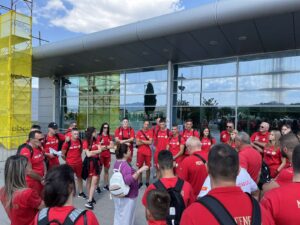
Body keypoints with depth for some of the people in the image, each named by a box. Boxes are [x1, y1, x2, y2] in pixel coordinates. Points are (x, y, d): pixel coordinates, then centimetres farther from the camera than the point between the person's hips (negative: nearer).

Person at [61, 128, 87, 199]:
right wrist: (67, 160, 2)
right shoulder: (67, 142, -17)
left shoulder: (80, 141, -4)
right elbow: (62, 154, -10)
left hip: (79, 163, 4)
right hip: (70, 163, -4)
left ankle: (81, 192, 30)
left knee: (79, 177, 16)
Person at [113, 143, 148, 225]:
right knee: (126, 218, 9)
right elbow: (128, 180, -43)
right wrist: (139, 171, -46)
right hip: (127, 197, -9)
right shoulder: (125, 165, -28)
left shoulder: (117, 162, 0)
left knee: (118, 215, 24)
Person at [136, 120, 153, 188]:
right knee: (140, 167, 7)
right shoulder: (139, 132, 1)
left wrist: (142, 141, -9)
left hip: (148, 152, 0)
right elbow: (137, 143, -5)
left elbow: (150, 142, -10)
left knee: (148, 167, 7)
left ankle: (147, 182, 21)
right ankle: (140, 182, 21)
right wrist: (146, 142, -9)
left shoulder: (150, 132, 0)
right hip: (140, 152, 0)